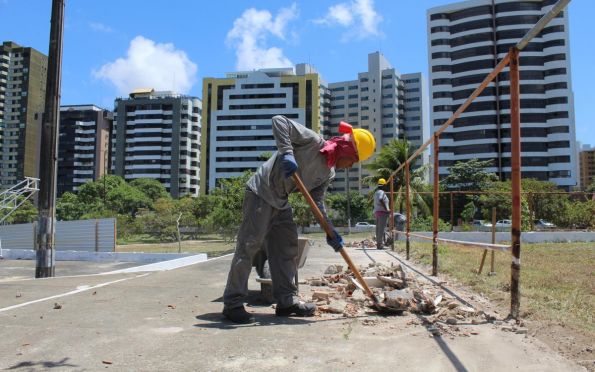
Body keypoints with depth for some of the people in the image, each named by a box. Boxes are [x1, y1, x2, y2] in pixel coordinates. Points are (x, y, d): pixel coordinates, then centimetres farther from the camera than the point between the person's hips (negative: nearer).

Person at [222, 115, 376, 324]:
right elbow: (279, 120, -21)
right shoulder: (313, 141, -15)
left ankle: (286, 300, 16)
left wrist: (330, 231, -1)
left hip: (281, 202, 9)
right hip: (261, 193, -9)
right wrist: (286, 152, -32)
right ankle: (233, 303, -3)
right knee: (249, 245, -9)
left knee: (286, 248, 8)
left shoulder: (328, 173, 7)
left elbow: (317, 202, 8)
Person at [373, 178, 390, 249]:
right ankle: (380, 244, -11)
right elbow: (381, 200, -30)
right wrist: (386, 209, -24)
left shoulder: (376, 192, 18)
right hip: (382, 212, -10)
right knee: (382, 228, -9)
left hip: (376, 211, 10)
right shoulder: (381, 192, -11)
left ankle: (378, 243, 14)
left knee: (378, 228, 11)